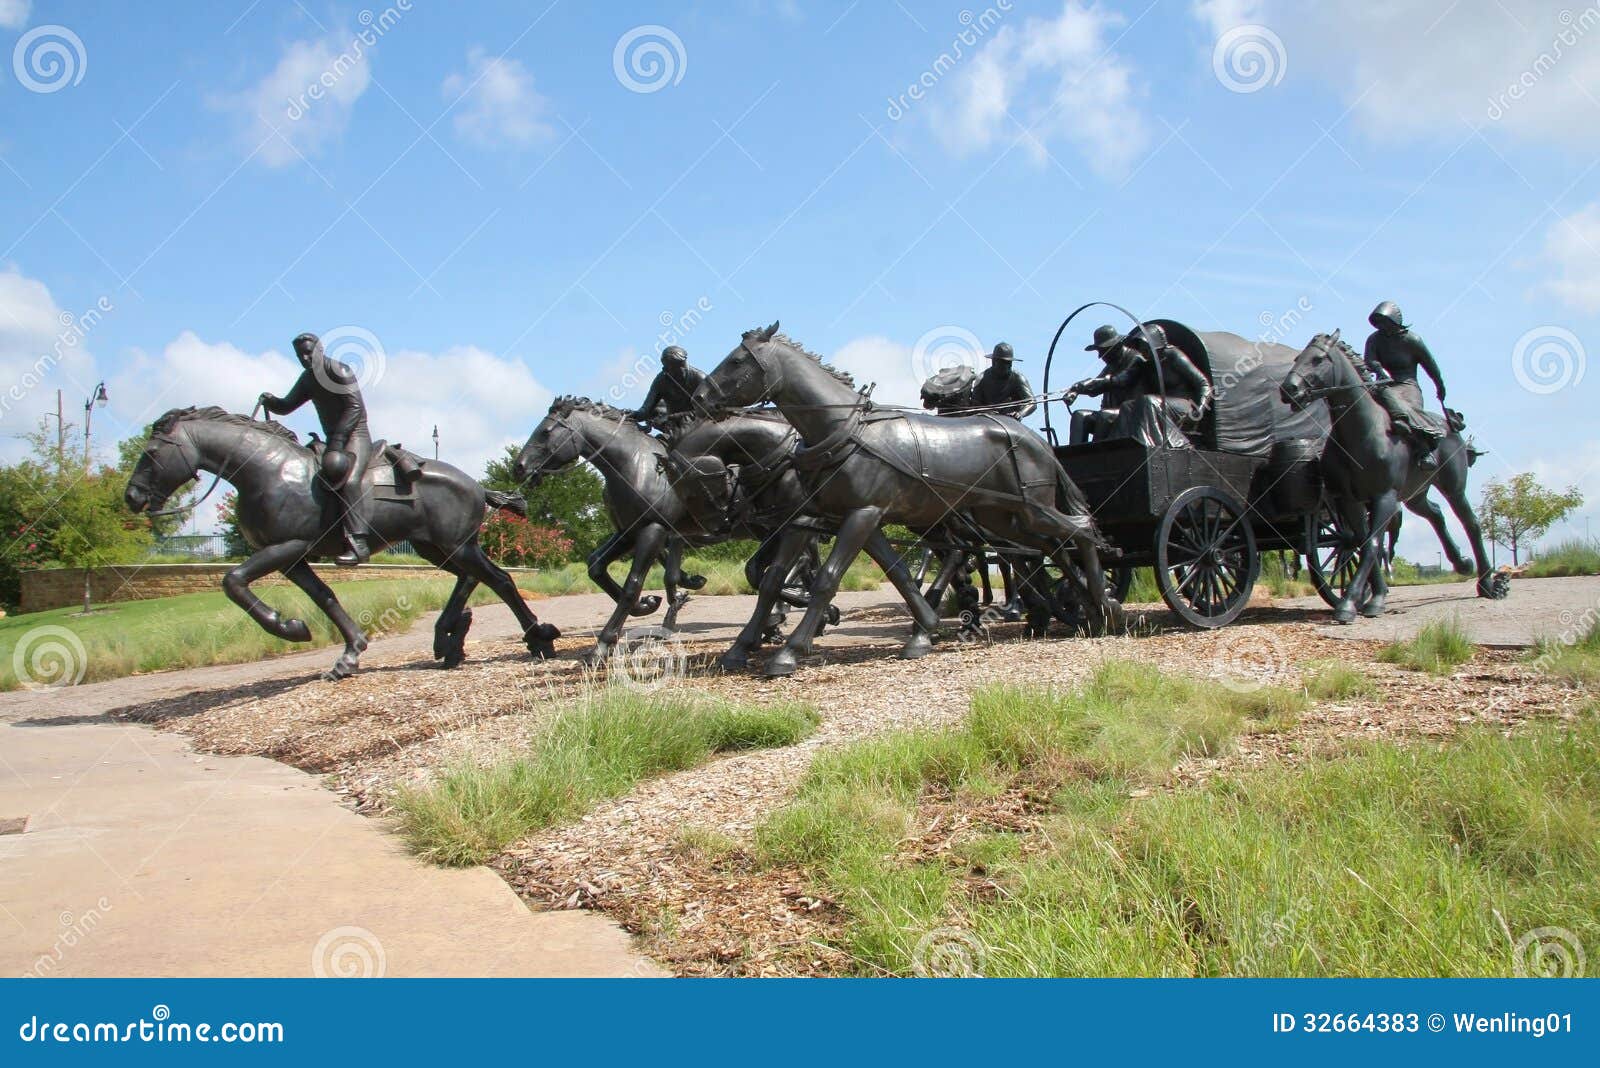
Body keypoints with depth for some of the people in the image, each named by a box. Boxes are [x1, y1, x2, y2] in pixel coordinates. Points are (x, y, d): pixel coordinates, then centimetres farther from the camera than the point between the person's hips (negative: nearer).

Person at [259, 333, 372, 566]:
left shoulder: (339, 371, -9)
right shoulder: (307, 379, 14)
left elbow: (355, 406, -18)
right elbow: (286, 406, 18)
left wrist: (337, 440, -25)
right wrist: (270, 402, -6)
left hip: (356, 436, -9)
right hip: (333, 440, 9)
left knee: (349, 481, -30)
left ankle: (358, 544, -39)